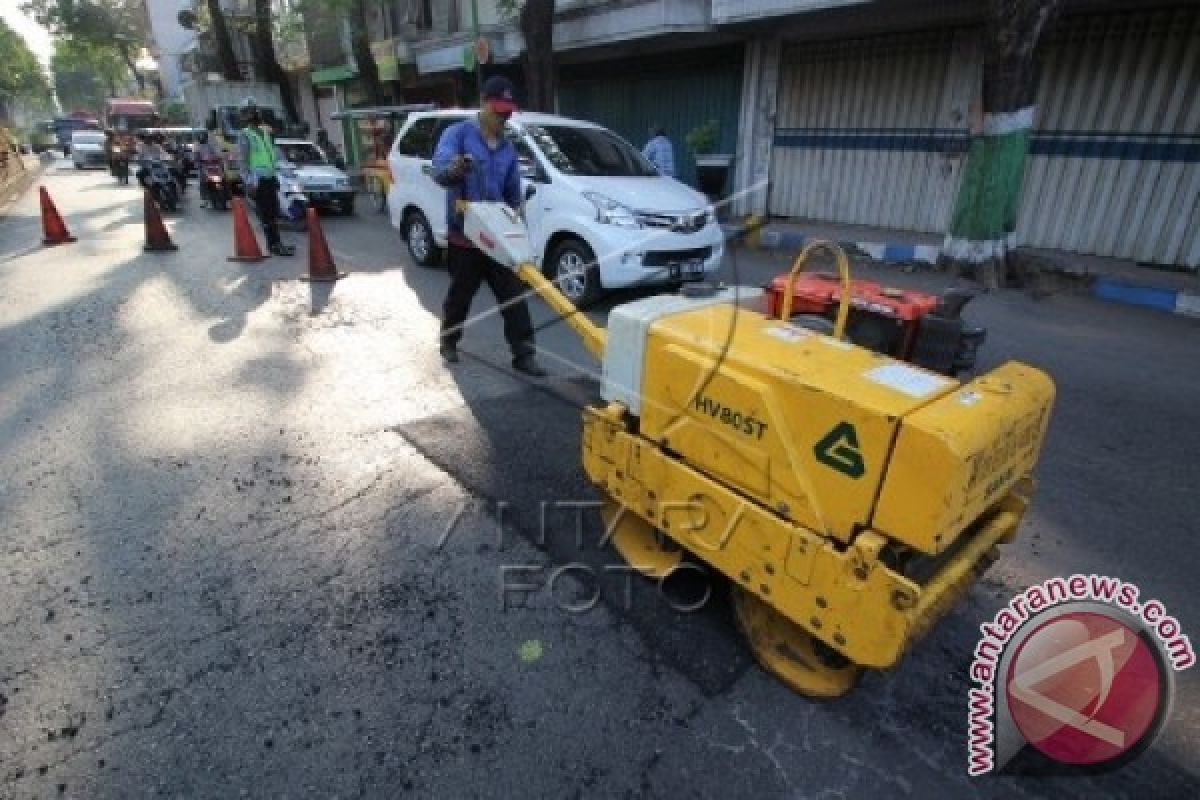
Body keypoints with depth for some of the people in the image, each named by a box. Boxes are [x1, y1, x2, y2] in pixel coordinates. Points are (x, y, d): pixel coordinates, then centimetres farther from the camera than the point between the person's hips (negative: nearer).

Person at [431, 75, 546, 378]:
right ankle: (448, 342, 31)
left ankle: (523, 353, 3)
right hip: (464, 235, -4)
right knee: (460, 294, 8)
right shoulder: (458, 134, -5)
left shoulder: (508, 148, 13)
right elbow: (439, 168, -23)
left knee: (513, 294, -1)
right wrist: (454, 169, -45)